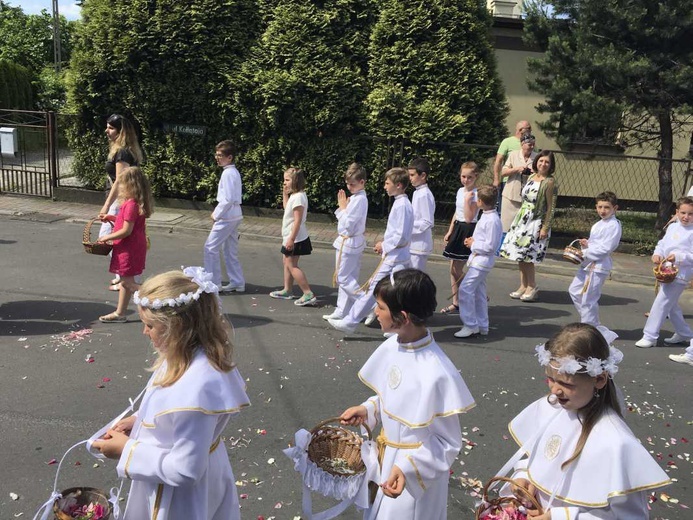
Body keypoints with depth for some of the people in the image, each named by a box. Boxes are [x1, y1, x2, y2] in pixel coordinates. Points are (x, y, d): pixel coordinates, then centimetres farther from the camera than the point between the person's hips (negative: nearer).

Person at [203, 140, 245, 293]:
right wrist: (218, 212, 14)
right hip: (234, 216, 10)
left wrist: (216, 215, -10)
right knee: (230, 250, 14)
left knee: (211, 247, -3)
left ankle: (213, 283, 1)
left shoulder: (228, 173, -17)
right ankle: (237, 283, 18)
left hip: (226, 217, -10)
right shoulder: (234, 172, 13)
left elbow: (227, 199, -21)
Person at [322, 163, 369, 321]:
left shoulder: (359, 200, -20)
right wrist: (344, 207, -3)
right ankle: (342, 311, 22)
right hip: (355, 242, 10)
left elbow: (347, 224, -20)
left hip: (349, 242, -10)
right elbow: (348, 220, 11)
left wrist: (342, 207, -8)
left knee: (343, 278, -4)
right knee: (349, 278, 14)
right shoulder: (358, 198, 11)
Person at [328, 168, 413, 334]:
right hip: (402, 258, 10)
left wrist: (384, 245, -10)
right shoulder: (403, 203, 11)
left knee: (373, 288, -5)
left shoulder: (401, 206, -18)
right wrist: (385, 243, 10)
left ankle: (350, 322, 0)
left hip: (393, 258, -10)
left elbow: (401, 237, -22)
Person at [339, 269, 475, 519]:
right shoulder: (391, 347, -10)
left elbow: (448, 443, -21)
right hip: (387, 459, 7)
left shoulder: (436, 374, -31)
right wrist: (367, 409, -5)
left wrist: (407, 469, -30)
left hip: (418, 470, -7)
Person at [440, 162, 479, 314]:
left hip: (468, 231, -8)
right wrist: (450, 232, 15)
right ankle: (455, 303, 16)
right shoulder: (460, 191, 10)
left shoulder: (476, 194, -14)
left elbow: (469, 218, -19)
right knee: (453, 269, 8)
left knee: (457, 270, -6)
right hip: (457, 229, 8)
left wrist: (467, 200, -24)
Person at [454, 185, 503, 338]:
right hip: (478, 259, 10)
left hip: (482, 261, -10)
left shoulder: (492, 220, -20)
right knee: (478, 292, 14)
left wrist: (473, 244, -11)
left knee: (465, 289, -13)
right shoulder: (486, 216, 11)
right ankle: (482, 326, 22)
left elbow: (490, 246, -21)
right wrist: (473, 241, 7)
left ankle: (470, 325, -7)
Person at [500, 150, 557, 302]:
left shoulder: (549, 182, -11)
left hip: (536, 222, -7)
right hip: (522, 219, 7)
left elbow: (551, 207, -12)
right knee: (519, 255, 8)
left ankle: (532, 287, 8)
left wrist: (545, 227, -15)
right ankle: (523, 286, 18)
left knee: (525, 255, -6)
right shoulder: (531, 177, 9)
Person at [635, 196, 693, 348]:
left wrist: (678, 257, -25)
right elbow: (662, 243, 13)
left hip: (680, 274, -8)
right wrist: (657, 254, -6)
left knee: (661, 303, -8)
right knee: (671, 304, 19)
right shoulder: (673, 227, 10)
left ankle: (650, 336, 0)